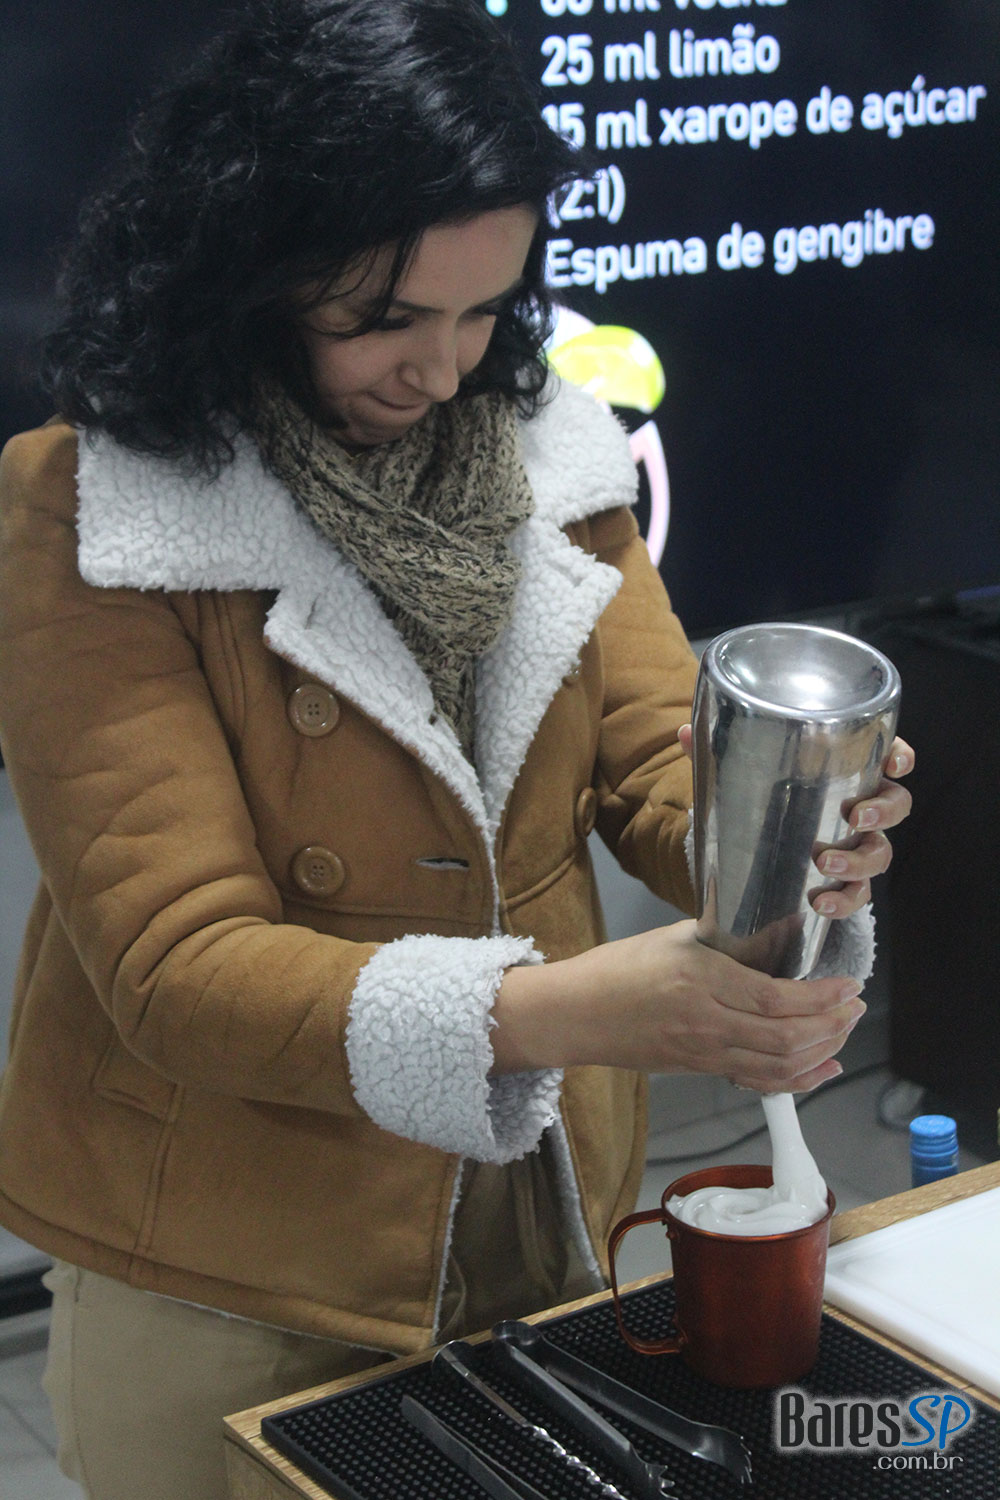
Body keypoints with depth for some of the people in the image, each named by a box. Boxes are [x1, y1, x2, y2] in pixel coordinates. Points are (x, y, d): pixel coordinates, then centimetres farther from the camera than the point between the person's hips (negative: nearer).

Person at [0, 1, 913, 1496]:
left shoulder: (546, 448, -1)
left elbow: (661, 756, -5)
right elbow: (178, 964, -24)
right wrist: (554, 1008, -38)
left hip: (546, 1204, 5)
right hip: (230, 1277, -4)